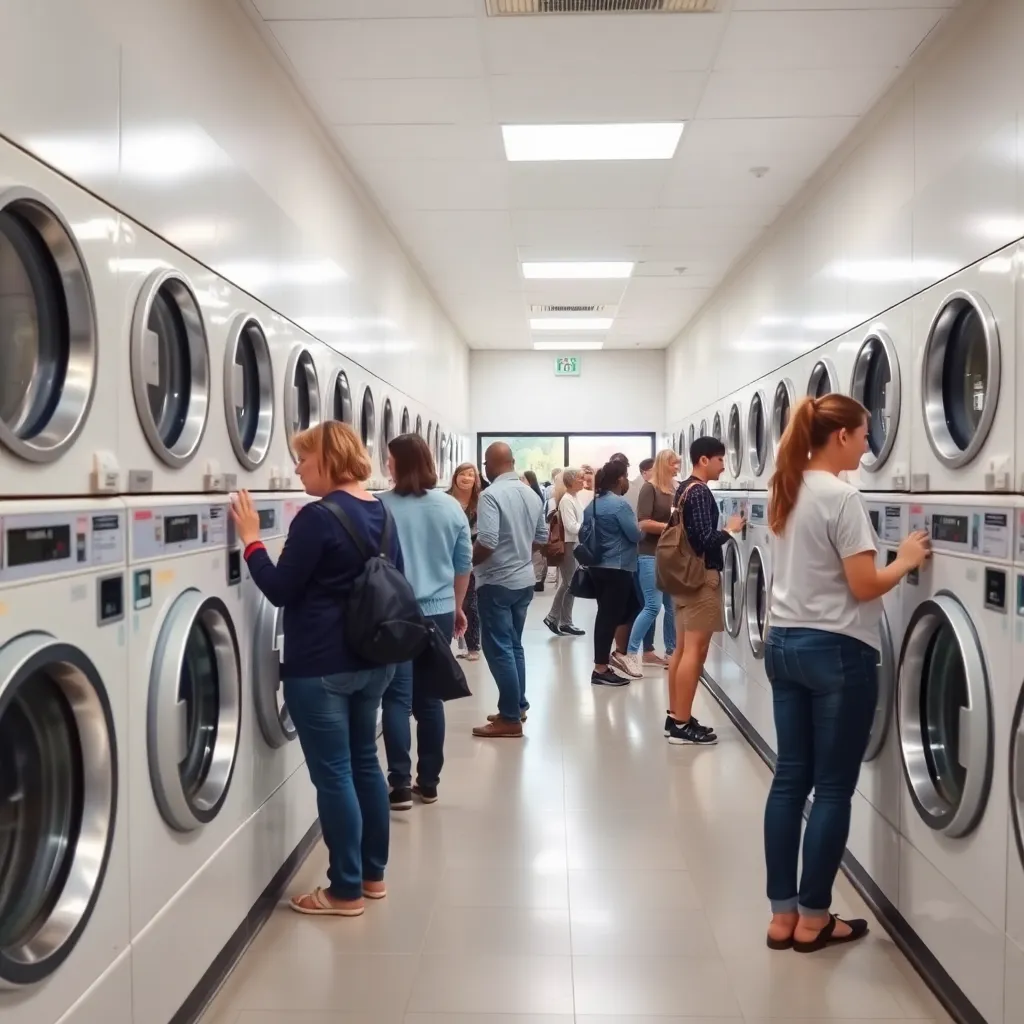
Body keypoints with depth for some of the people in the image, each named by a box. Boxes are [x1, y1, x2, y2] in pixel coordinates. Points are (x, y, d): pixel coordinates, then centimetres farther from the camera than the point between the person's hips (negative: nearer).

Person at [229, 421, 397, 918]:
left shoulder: (317, 517, -18)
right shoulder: (381, 513, 7)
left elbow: (281, 591, -14)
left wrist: (251, 539, -5)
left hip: (321, 668, -8)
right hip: (371, 661, 9)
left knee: (333, 775, 2)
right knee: (364, 763, 18)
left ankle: (346, 891, 13)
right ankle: (373, 874, 29)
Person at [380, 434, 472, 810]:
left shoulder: (381, 507, -11)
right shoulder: (451, 507, 1)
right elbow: (464, 564, 8)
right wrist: (458, 607, 20)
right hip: (439, 613, 4)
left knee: (397, 698, 1)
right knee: (430, 698, 12)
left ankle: (400, 784, -3)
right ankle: (428, 782, 19)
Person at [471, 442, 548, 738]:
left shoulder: (491, 495, -18)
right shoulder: (532, 494, 7)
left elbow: (486, 543, -25)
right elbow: (541, 537, 14)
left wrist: (468, 563, -8)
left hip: (497, 582, -8)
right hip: (524, 579, 8)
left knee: (499, 649, -1)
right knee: (513, 645, 18)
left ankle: (510, 718, 2)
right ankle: (518, 706, 25)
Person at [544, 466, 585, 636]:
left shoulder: (574, 498, 12)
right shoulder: (566, 500, -16)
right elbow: (572, 527, -21)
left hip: (575, 544, 9)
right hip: (568, 545, -9)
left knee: (567, 583, 13)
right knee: (569, 584, -1)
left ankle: (553, 617, 21)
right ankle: (565, 623, 9)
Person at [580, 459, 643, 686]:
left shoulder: (593, 504, 11)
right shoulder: (619, 504, -16)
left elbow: (583, 534, 15)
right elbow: (635, 535, -15)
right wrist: (639, 528, 6)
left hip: (598, 566, 9)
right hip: (616, 568, -9)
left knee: (631, 607, 21)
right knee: (609, 616, -5)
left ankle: (618, 653, 23)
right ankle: (600, 670, -2)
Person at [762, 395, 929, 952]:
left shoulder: (785, 491, 10)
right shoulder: (841, 497, -15)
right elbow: (864, 587, -16)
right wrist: (906, 560, 1)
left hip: (783, 643, 8)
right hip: (835, 650, -8)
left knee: (790, 778, 11)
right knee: (833, 787, 4)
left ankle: (783, 914, 18)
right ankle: (813, 919, 14)